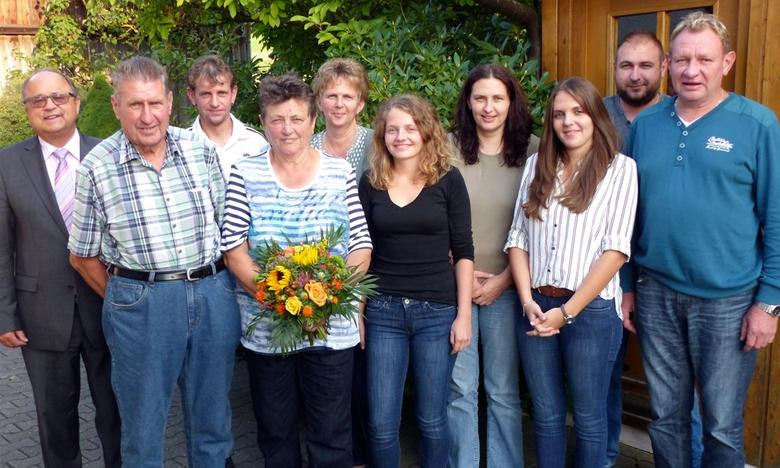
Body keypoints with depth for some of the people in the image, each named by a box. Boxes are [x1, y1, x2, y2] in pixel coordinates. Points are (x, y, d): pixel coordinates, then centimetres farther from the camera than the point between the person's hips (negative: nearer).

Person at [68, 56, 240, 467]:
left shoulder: (201, 151, 1)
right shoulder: (96, 168, -6)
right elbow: (83, 256, 3)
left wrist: (212, 284, 7)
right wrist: (129, 300, 5)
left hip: (214, 296, 3)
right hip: (140, 305, -2)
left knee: (212, 422, 16)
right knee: (143, 427, 12)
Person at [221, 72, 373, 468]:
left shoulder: (339, 172, 1)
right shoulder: (245, 173, 1)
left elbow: (361, 245, 0)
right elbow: (233, 248, -4)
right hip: (265, 328, 1)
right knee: (275, 435, 16)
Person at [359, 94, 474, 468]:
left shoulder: (448, 180, -2)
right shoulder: (371, 182, 3)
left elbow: (463, 251, -1)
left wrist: (464, 314, -5)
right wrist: (357, 313, 4)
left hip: (438, 311, -1)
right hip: (383, 311, 2)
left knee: (432, 419, 10)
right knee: (381, 423, 4)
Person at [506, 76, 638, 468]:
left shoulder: (620, 168, -3)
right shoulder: (536, 166, 9)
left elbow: (616, 249, -9)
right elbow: (518, 238, 6)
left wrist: (568, 311, -11)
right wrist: (527, 300, -7)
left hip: (591, 310, -3)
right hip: (537, 307, 3)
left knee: (588, 417, 11)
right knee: (545, 415, 14)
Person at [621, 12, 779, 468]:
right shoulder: (645, 124, 3)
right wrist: (627, 285, 8)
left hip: (728, 300, -3)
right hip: (656, 294, 3)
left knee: (722, 426, 11)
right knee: (666, 416, 16)